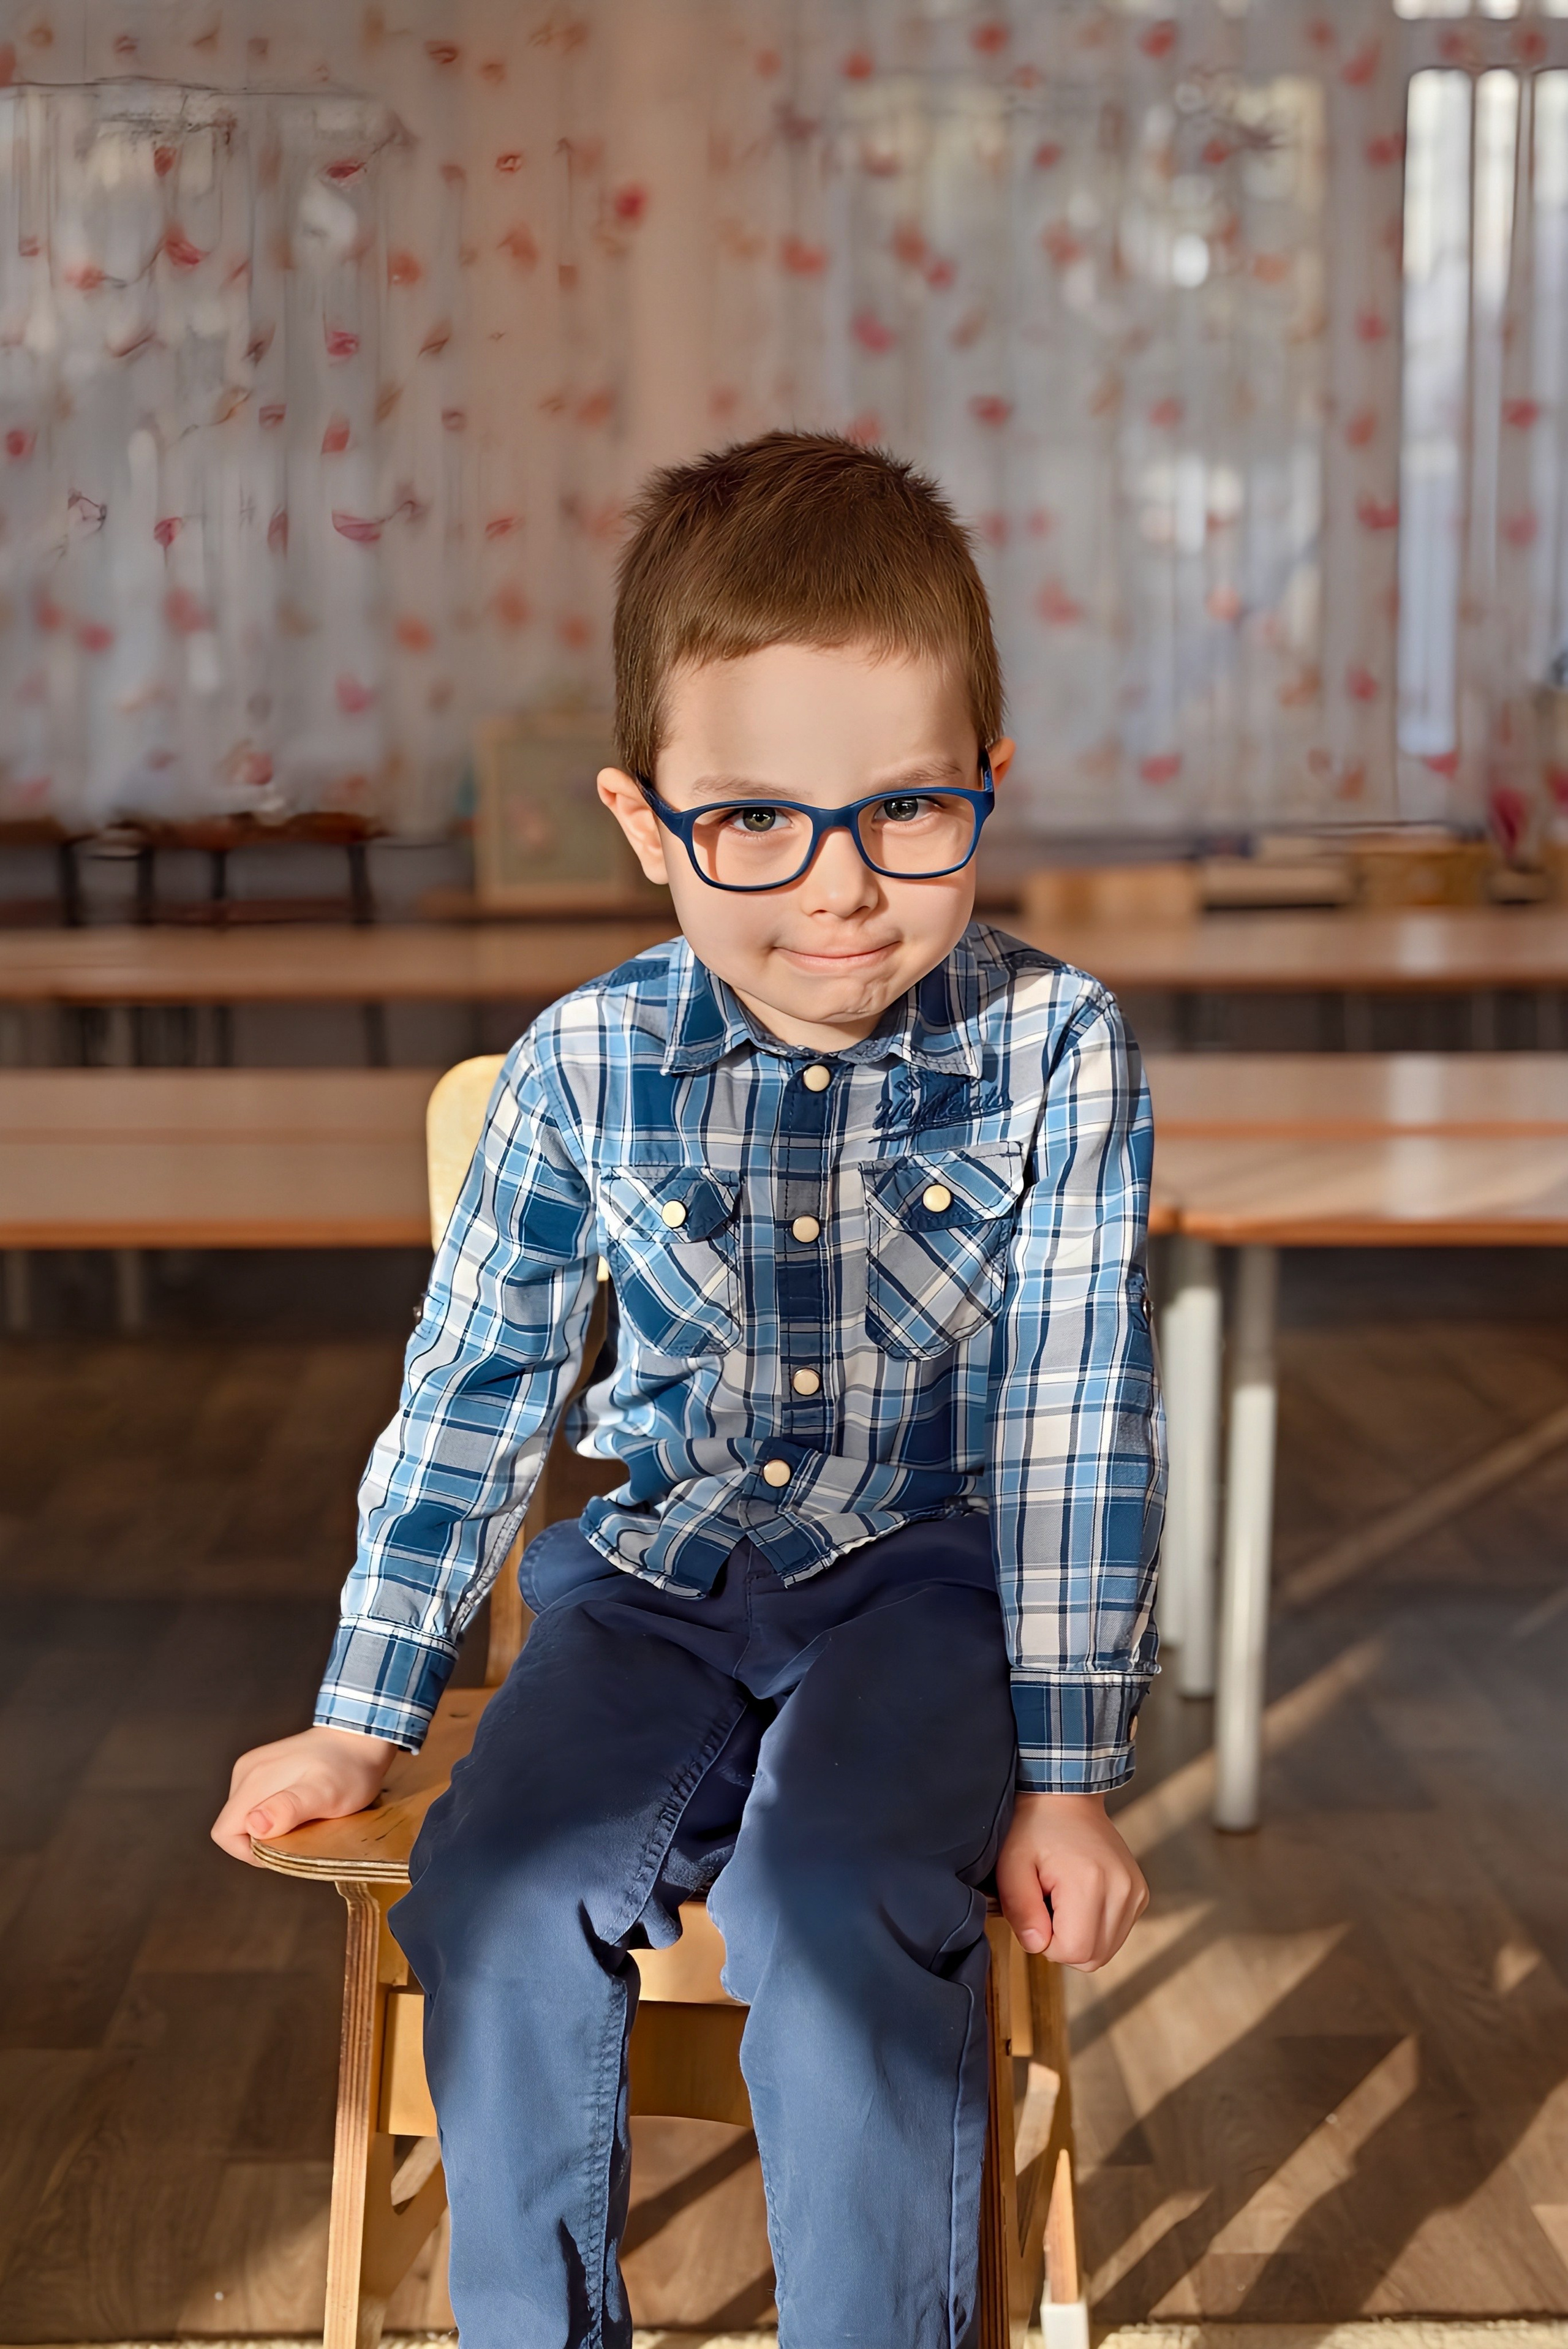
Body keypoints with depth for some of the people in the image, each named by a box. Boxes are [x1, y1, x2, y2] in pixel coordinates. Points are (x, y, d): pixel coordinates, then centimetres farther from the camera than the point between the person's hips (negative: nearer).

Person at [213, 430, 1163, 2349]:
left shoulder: (1055, 1053, -11)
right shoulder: (585, 1068, -6)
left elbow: (1077, 1427, -7)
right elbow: (471, 1389, 4)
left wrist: (1064, 1777, -8)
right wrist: (362, 1719, 9)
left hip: (930, 1569, -2)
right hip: (654, 1578, 3)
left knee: (835, 1902, -29)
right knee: (498, 1895, -20)